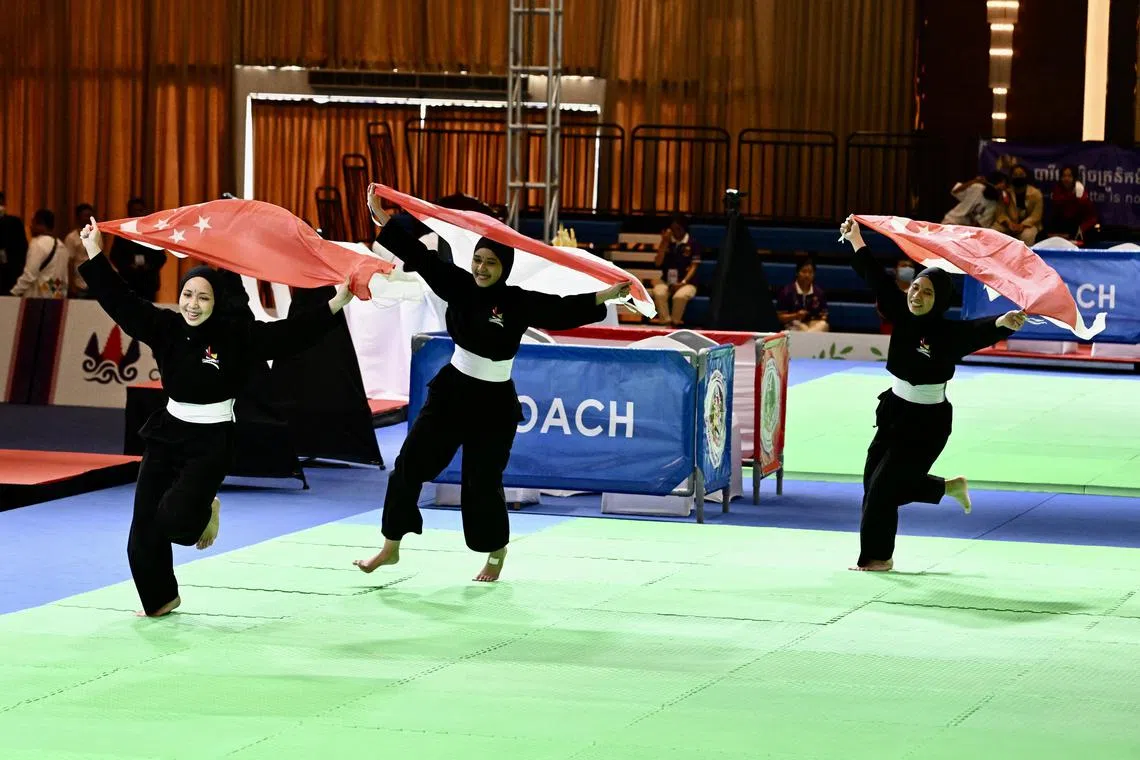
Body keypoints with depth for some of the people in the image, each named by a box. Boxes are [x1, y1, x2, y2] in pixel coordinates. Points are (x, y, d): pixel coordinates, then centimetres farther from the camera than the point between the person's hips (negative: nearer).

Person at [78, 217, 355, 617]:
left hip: (212, 441, -4)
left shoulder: (236, 335, -14)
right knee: (144, 527, 4)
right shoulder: (166, 328, -4)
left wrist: (336, 304, -30)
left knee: (174, 516, -22)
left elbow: (290, 333, -21)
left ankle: (205, 512, 15)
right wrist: (95, 255, -9)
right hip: (167, 433, 4)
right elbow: (121, 300, -5)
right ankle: (160, 598, 26)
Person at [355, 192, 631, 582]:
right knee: (410, 463, 0)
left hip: (493, 403, -4)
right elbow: (420, 256, -4)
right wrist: (380, 215, -7)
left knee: (483, 482, 3)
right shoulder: (459, 285, -3)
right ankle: (391, 547, 11)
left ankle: (496, 553, 30)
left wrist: (607, 295, -36)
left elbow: (565, 310, -22)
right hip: (452, 390, 4)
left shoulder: (519, 303, -13)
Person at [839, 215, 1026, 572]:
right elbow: (878, 281, 5)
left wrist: (1005, 323, -57)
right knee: (874, 479, 15)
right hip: (895, 409, 7)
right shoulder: (903, 316, -2)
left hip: (927, 422, -7)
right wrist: (856, 240, 8)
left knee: (884, 487, -5)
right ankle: (949, 487, 33)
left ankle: (877, 557, 13)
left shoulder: (950, 333, -18)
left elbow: (981, 330, -35)